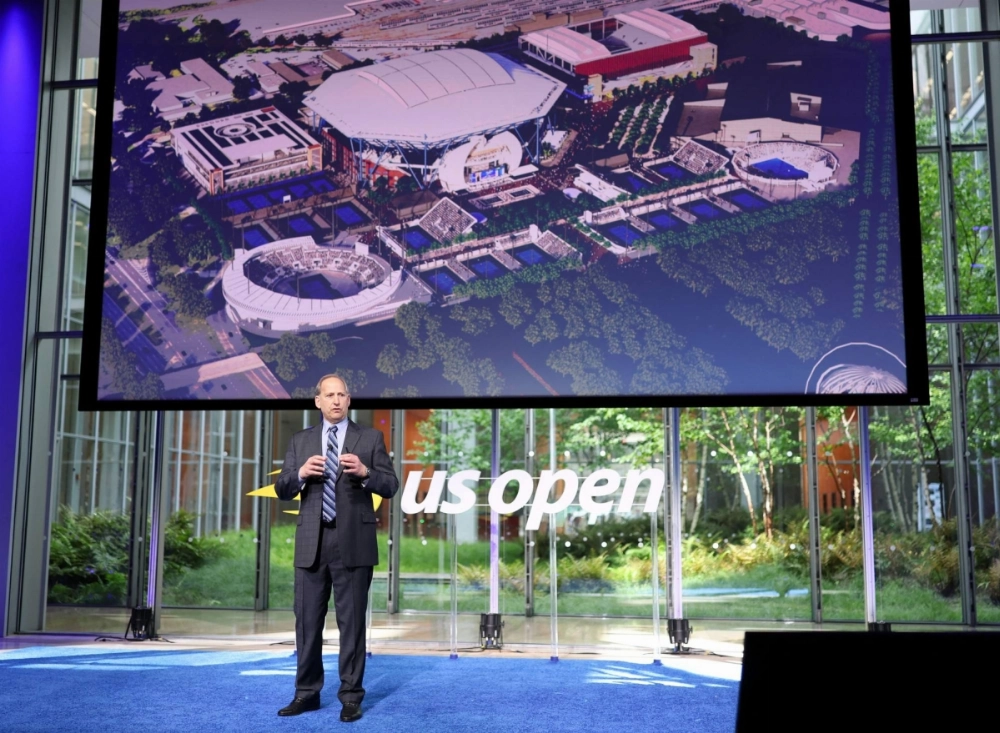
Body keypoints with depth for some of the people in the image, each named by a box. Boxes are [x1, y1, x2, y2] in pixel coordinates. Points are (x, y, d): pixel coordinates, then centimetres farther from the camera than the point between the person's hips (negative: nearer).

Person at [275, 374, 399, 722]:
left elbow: (390, 486, -2)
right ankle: (307, 693, 21)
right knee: (307, 621, 9)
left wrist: (365, 472, -21)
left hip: (353, 544, -3)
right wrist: (300, 474, -15)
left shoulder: (370, 438, 3)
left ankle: (351, 696, 12)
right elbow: (282, 490, 5)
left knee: (352, 622, 3)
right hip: (311, 544, 3)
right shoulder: (300, 440, 10)